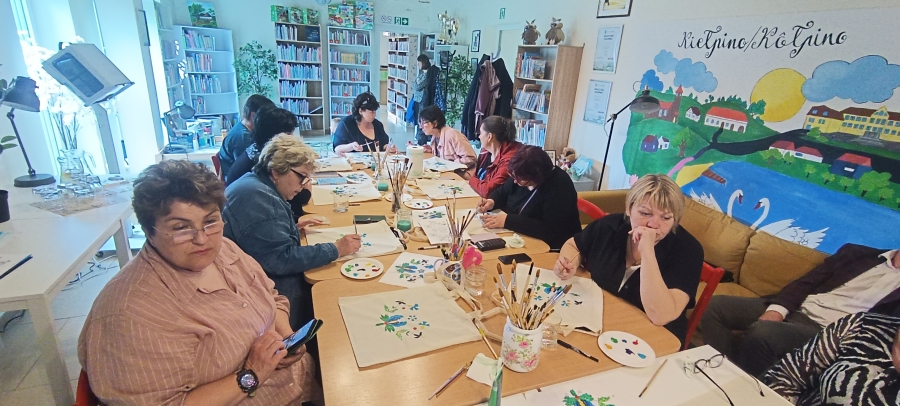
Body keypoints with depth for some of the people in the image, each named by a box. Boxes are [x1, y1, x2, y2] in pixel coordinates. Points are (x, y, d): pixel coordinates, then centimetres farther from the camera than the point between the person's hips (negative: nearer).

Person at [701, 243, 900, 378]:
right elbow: (806, 282, 9)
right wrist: (776, 310, -8)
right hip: (793, 309, 5)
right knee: (715, 306, -16)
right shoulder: (858, 253, 16)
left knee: (760, 333, -36)